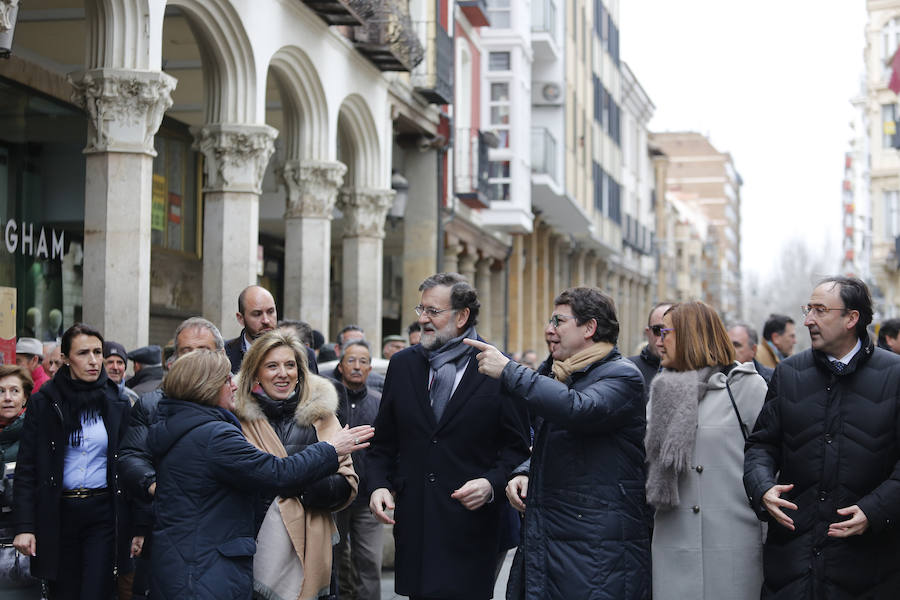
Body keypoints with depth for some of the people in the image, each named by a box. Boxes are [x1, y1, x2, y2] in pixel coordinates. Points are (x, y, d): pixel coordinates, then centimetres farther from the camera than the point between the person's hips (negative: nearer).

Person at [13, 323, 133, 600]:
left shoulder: (117, 404, 5)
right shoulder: (43, 403, 1)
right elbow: (26, 469, -1)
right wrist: (24, 526, -9)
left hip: (104, 513, 0)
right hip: (58, 513, 0)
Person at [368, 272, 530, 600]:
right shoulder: (403, 364, 10)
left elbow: (518, 447, 1)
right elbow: (383, 442, 15)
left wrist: (492, 484, -15)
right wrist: (379, 484, 0)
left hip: (471, 528, -3)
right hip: (414, 525, 4)